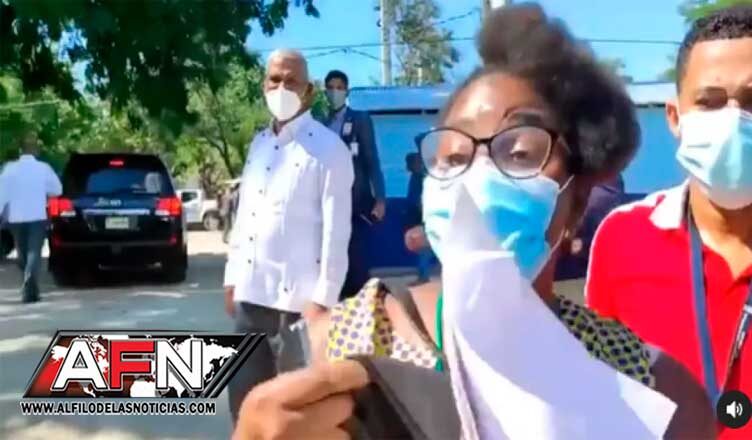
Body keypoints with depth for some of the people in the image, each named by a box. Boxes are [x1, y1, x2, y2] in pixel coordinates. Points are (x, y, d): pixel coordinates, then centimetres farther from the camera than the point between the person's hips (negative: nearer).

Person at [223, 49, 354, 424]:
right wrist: (233, 277, 14)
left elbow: (336, 230, -12)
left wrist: (323, 299, -15)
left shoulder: (328, 149, -7)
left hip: (298, 299, -6)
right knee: (245, 402, 13)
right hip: (250, 294, 7)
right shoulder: (258, 145, 14)